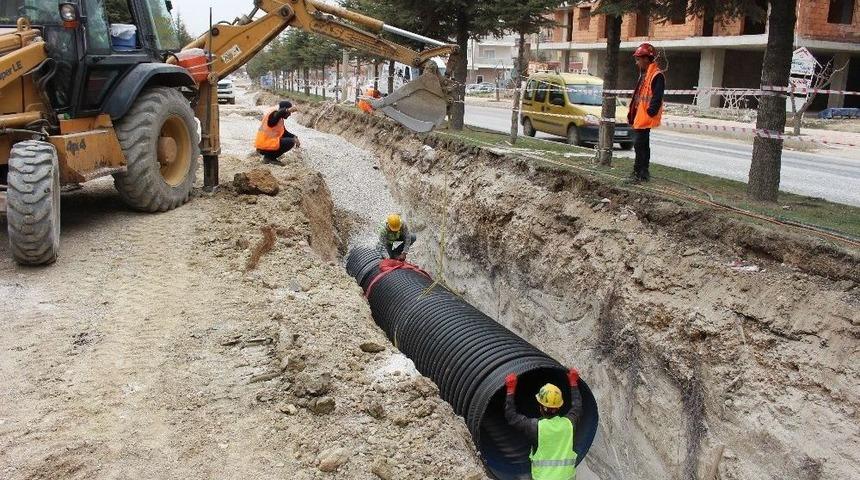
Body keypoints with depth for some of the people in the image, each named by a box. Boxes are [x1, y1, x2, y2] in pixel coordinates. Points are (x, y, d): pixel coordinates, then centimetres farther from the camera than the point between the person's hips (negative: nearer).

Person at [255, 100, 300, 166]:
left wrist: (294, 137, 10)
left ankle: (268, 156, 9)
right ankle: (269, 157, -7)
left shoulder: (280, 119, 19)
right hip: (265, 145, -10)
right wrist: (287, 110, -45)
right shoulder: (274, 114, -10)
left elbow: (284, 132, 25)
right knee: (291, 142, -13)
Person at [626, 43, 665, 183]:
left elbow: (657, 98, -20)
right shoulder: (644, 74, 19)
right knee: (642, 144, 14)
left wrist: (650, 112, -24)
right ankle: (643, 172, 22)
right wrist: (632, 114, 20)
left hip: (645, 117, -10)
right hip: (638, 116, 10)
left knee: (640, 144, -11)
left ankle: (639, 172, -8)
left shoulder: (657, 75, -13)